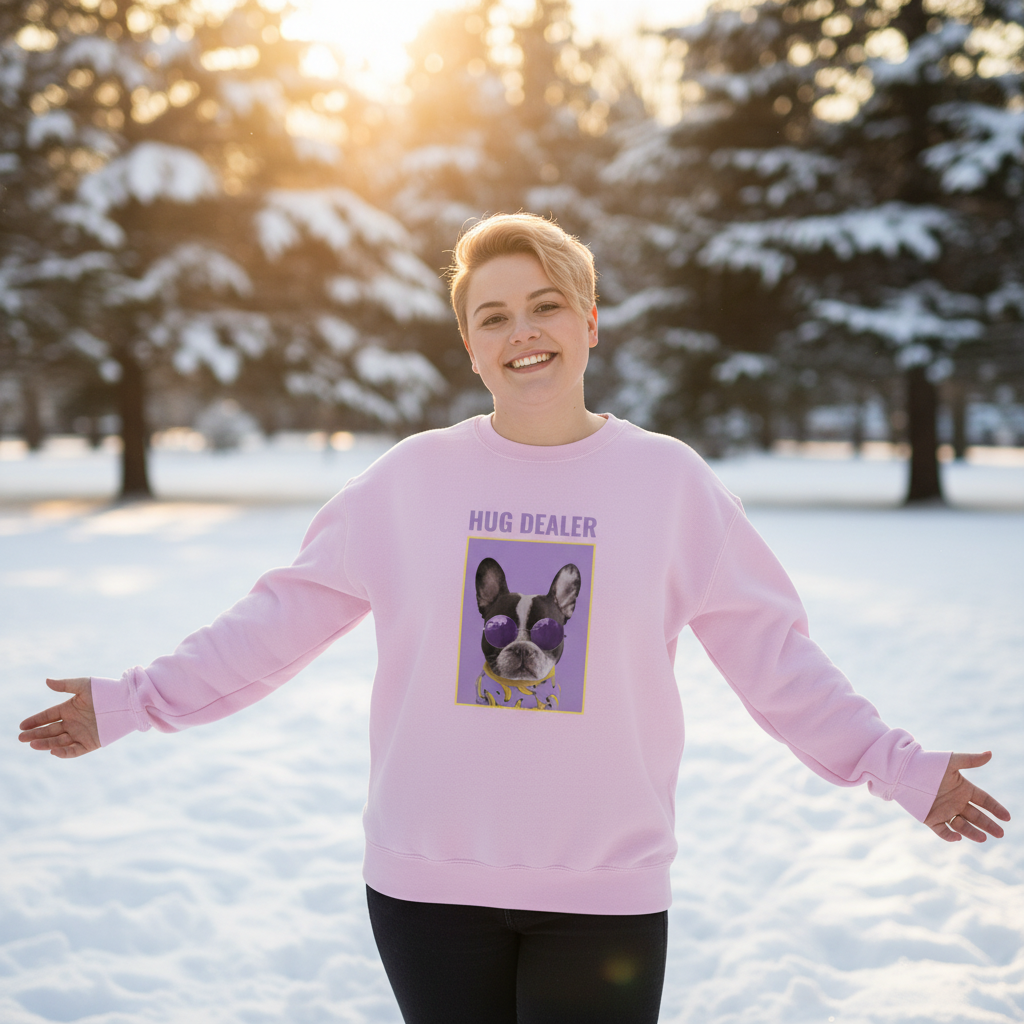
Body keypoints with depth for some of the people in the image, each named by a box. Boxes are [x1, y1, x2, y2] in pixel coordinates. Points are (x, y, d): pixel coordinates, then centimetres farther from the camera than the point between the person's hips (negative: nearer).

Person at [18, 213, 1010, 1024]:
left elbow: (775, 655, 2)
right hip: (426, 885, 1)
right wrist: (132, 701, 2)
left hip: (608, 893, 0)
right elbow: (280, 620, 4)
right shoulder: (410, 477, -1)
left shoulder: (669, 480, -1)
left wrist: (900, 767, -2)